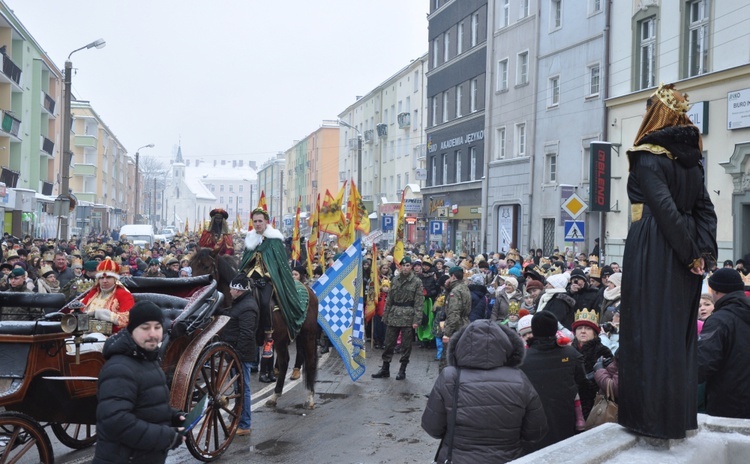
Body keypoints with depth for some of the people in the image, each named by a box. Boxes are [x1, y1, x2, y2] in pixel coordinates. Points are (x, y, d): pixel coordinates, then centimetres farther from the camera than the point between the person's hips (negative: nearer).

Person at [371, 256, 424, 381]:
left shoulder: (417, 282, -4)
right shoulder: (395, 280, 8)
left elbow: (419, 303, -8)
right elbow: (389, 299, 12)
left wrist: (416, 320, -14)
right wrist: (385, 316, 8)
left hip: (408, 317, -4)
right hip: (394, 316, 4)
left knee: (406, 345, 4)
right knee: (389, 343, 7)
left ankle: (402, 370, 15)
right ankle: (385, 369, 17)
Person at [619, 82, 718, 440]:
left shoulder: (647, 158, -11)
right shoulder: (691, 157, 11)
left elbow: (665, 208, -20)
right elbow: (705, 209, 5)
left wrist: (691, 251, -14)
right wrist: (703, 252, -1)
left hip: (651, 252, -7)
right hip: (685, 254, 7)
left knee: (650, 329, -1)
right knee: (680, 331, 13)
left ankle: (653, 415, 3)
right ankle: (680, 414, 21)